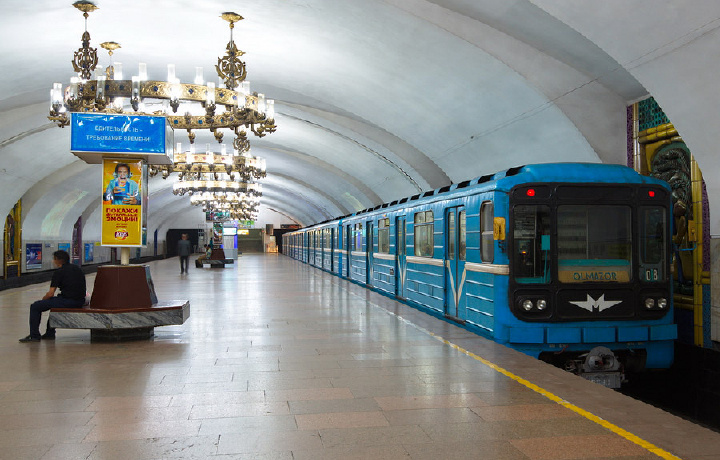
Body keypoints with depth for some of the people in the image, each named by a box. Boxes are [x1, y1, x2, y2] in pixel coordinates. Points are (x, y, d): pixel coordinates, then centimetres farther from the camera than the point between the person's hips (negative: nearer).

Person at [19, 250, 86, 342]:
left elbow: (51, 294, -10)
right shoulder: (77, 269, 15)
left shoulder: (59, 272, -8)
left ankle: (34, 336, 13)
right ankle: (50, 333, 38)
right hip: (80, 302, 8)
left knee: (35, 307, 8)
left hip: (67, 302, -8)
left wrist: (44, 298, 13)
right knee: (54, 301, 36)